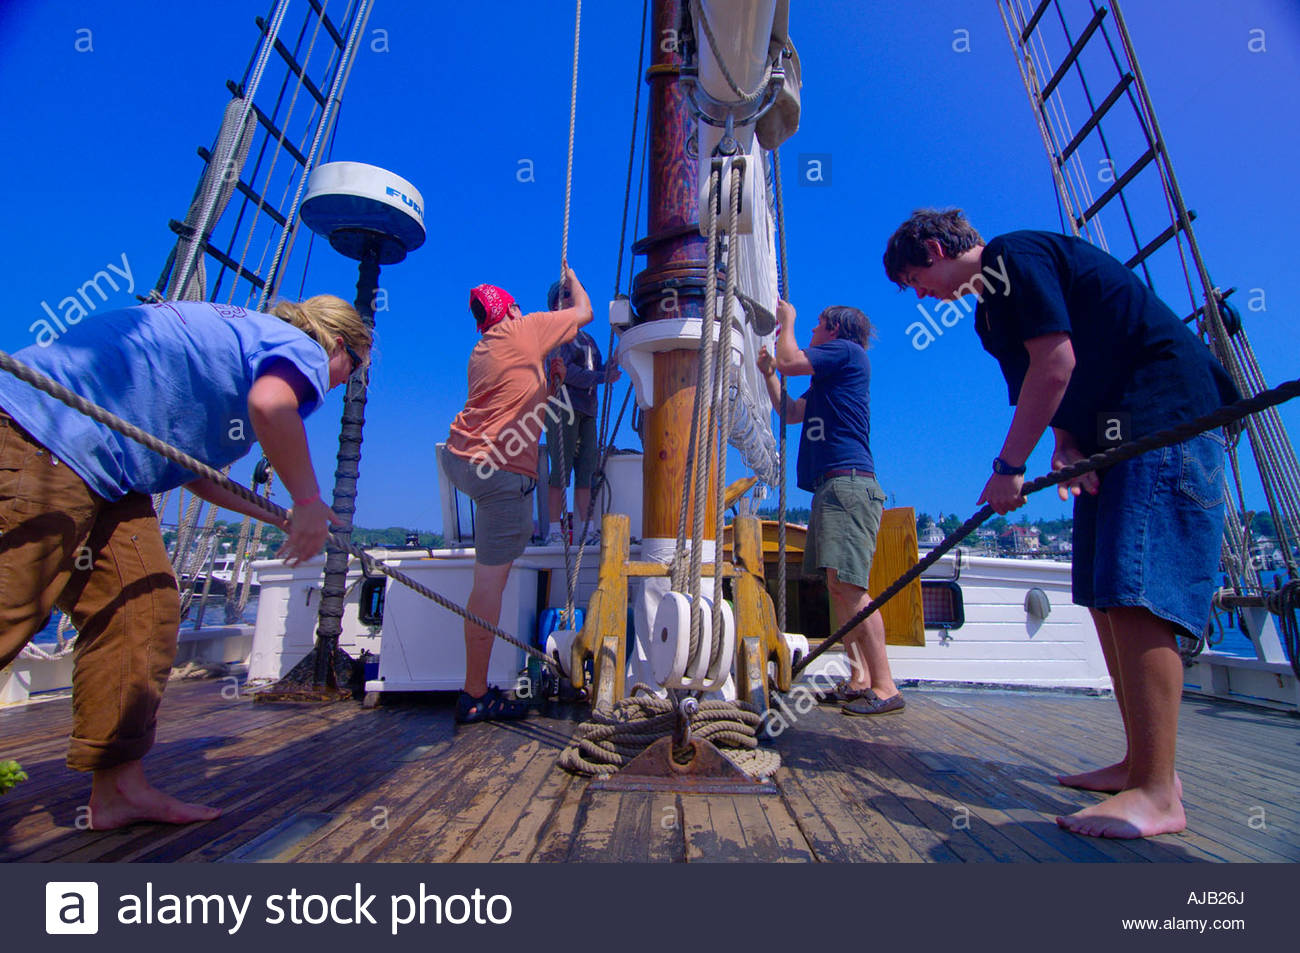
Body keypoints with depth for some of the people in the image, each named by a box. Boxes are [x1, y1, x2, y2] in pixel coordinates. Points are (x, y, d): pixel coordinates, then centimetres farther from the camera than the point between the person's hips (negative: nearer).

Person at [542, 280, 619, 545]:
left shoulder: (587, 339, 27)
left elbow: (596, 370, 19)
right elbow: (564, 370, -11)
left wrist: (612, 365, 0)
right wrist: (602, 377, -8)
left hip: (586, 409, 7)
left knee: (586, 470, 2)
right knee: (561, 470, -10)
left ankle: (583, 530, 5)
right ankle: (555, 531, -6)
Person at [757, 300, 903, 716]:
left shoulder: (847, 350, 2)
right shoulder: (825, 381, 29)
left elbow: (790, 361, -6)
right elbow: (790, 413, 33)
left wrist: (787, 321, 12)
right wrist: (768, 374, 27)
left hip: (848, 482, -10)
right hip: (832, 485, 10)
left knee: (846, 583, -16)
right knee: (839, 586, 7)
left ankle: (885, 687, -12)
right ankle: (859, 678, 12)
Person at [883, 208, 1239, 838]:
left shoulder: (1011, 256, -9)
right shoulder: (997, 291, 20)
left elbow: (1055, 365, -19)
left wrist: (1009, 465, -15)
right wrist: (1066, 445, -1)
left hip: (1162, 416, -10)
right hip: (1113, 431, 10)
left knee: (1133, 592, -17)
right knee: (1105, 596, 6)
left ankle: (1158, 794, -11)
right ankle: (1142, 763, 15)